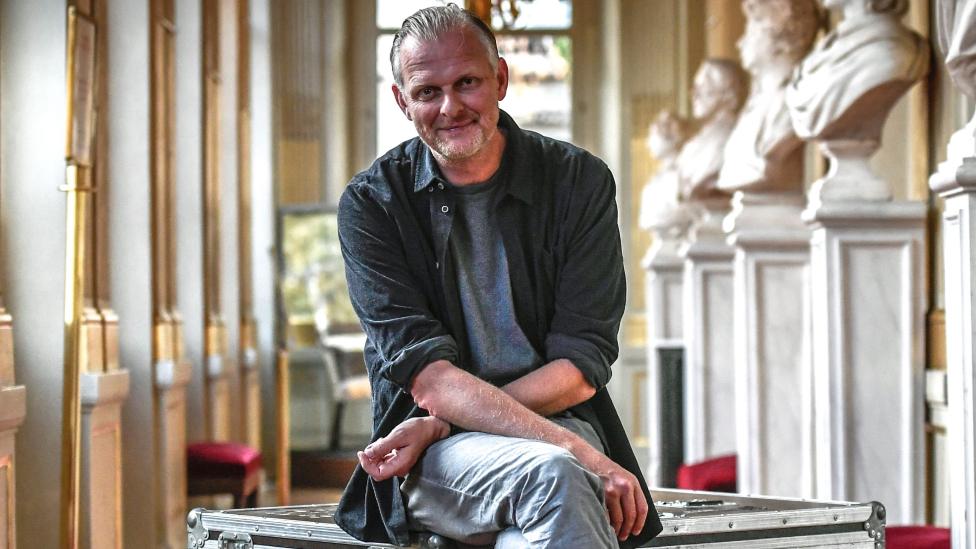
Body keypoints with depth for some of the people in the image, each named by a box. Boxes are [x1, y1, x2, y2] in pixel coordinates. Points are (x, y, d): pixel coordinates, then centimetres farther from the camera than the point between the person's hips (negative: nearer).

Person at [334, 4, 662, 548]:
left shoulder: (580, 182, 4)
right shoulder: (372, 203, 1)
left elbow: (582, 368, -1)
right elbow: (426, 376, -11)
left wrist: (442, 423, -14)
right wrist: (574, 450, -24)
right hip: (433, 462, -1)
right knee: (550, 475, -36)